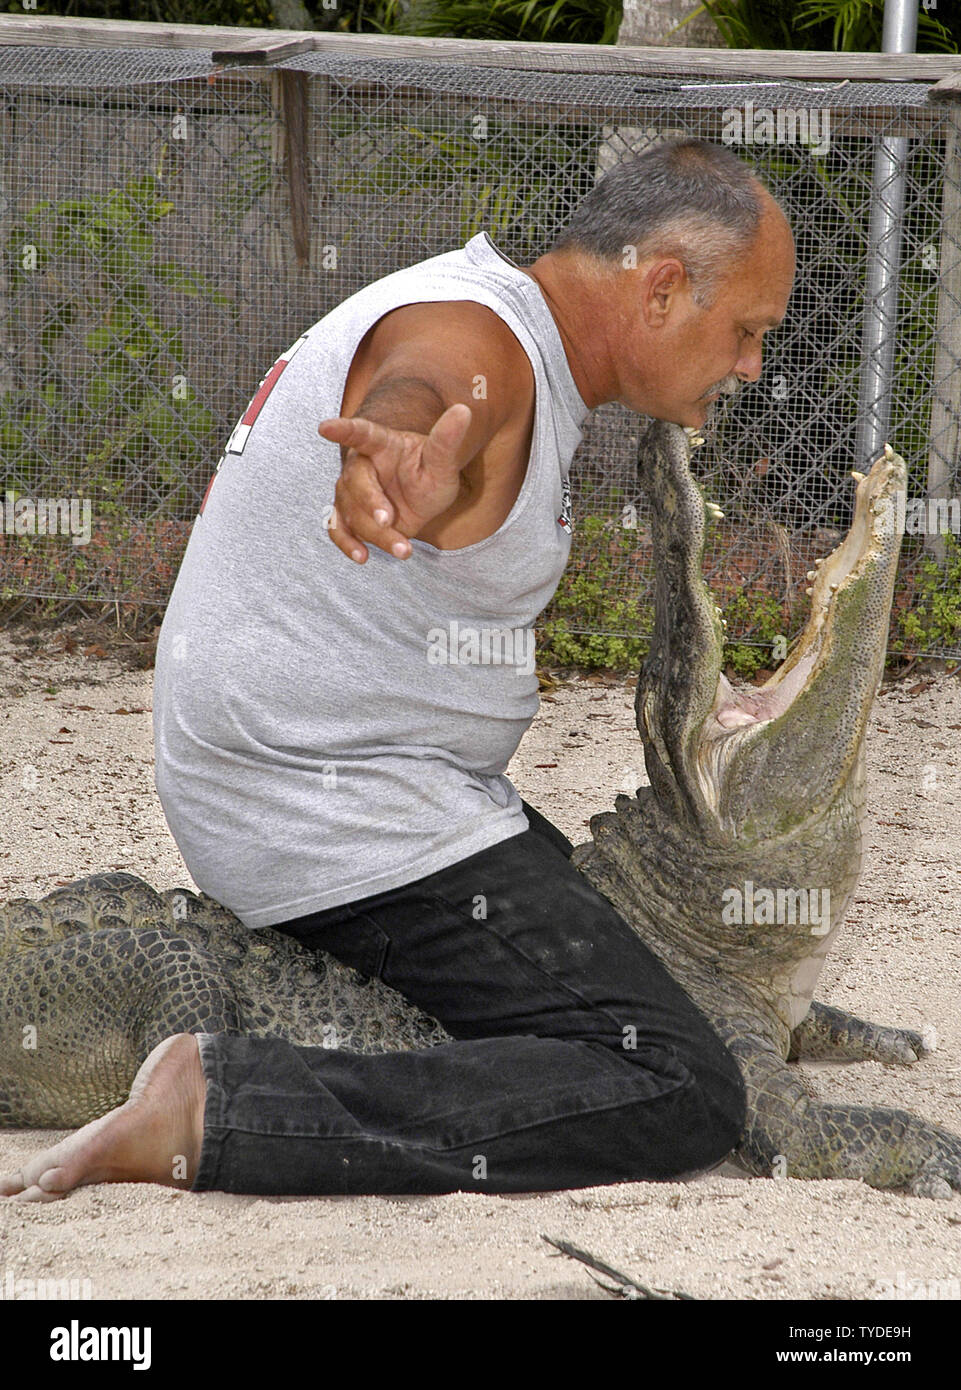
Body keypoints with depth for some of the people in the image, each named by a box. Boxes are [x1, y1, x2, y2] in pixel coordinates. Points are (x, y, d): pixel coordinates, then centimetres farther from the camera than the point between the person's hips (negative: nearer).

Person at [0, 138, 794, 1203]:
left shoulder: (483, 296, 13)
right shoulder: (474, 343, -21)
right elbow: (414, 395, -46)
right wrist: (402, 456, -67)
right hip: (343, 821, -12)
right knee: (679, 1094, -21)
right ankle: (211, 1114, -25)